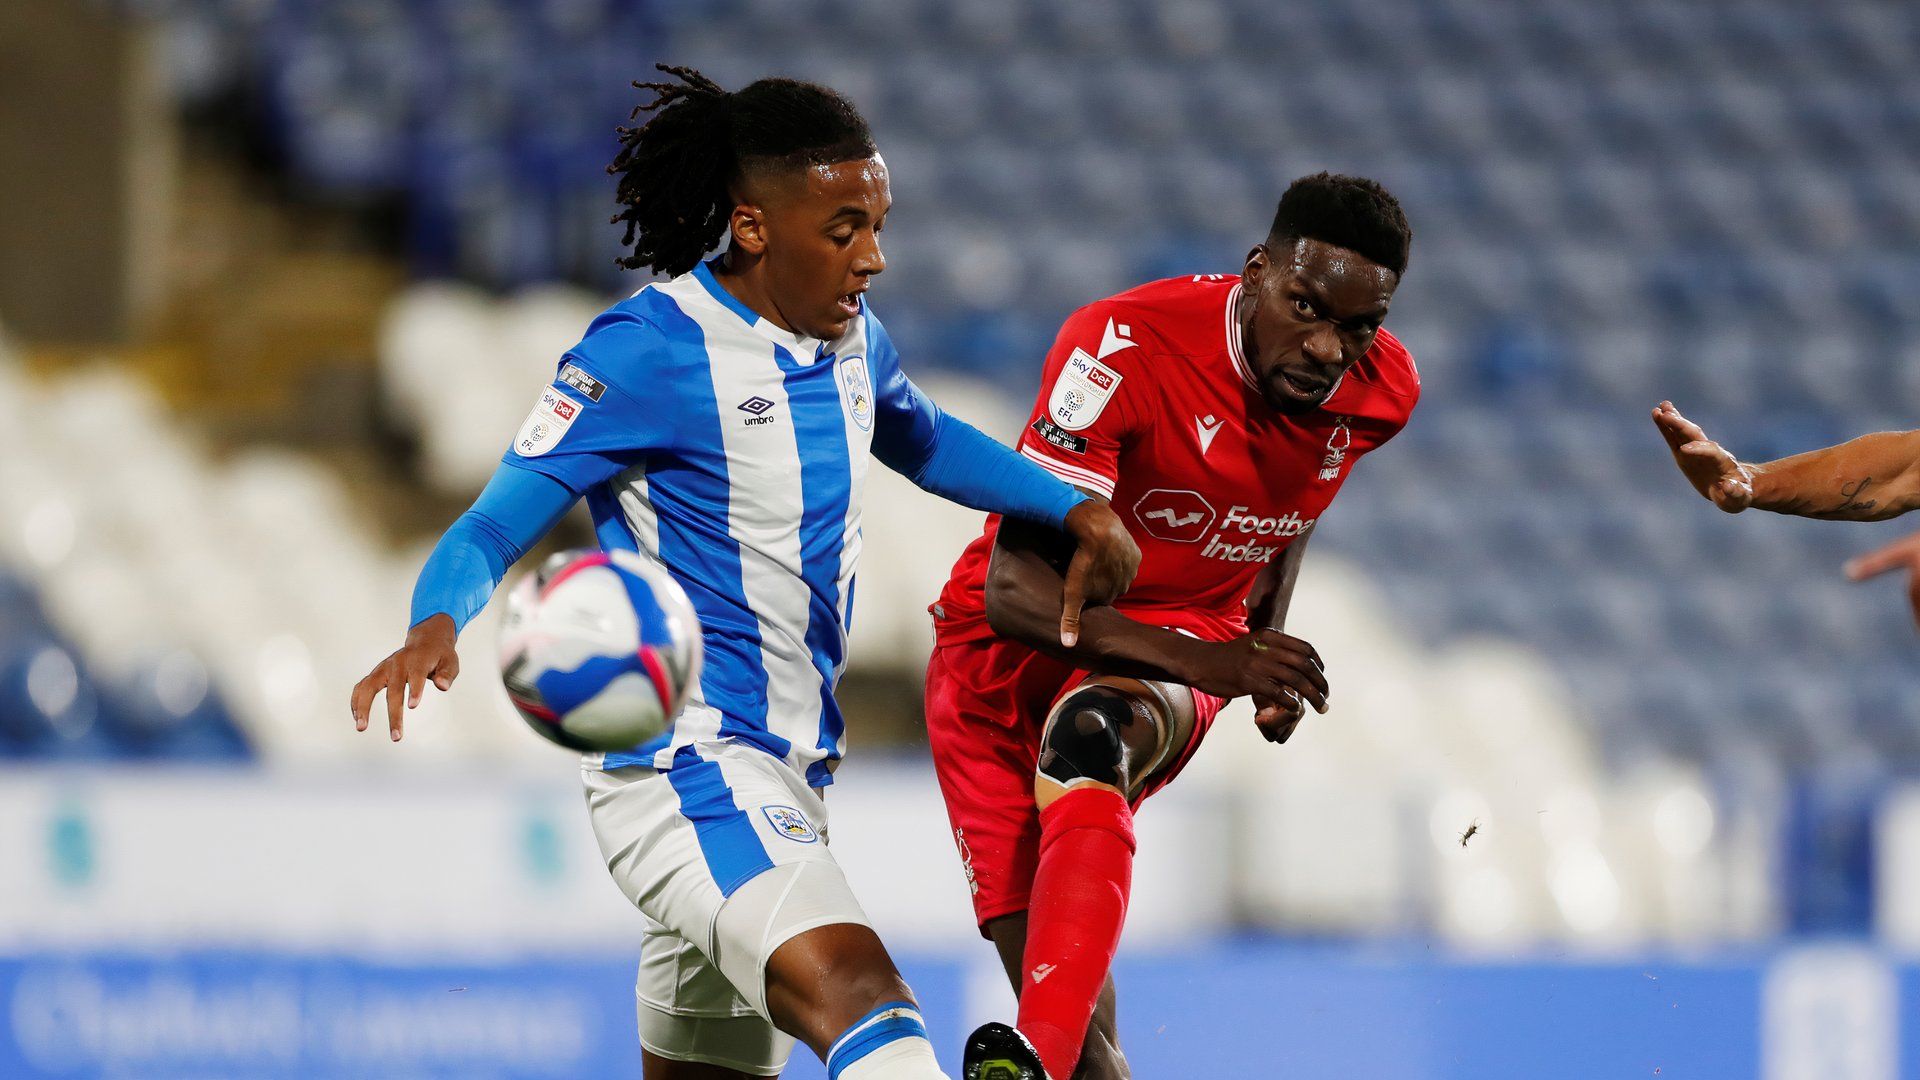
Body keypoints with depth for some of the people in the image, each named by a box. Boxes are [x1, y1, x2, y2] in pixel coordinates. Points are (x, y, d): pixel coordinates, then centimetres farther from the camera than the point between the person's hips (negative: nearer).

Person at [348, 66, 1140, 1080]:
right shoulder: (647, 351, -13)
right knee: (860, 996, -30)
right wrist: (435, 628, -35)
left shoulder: (852, 340, 11)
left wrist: (1073, 507, 22)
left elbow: (926, 443, 34)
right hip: (683, 767, -9)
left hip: (791, 778, 9)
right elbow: (494, 526, -14)